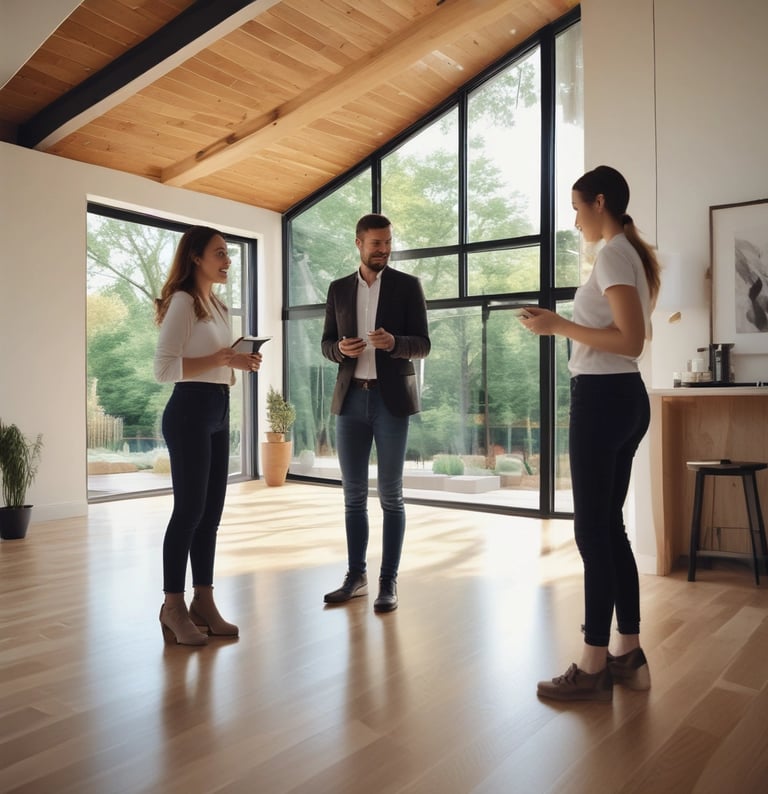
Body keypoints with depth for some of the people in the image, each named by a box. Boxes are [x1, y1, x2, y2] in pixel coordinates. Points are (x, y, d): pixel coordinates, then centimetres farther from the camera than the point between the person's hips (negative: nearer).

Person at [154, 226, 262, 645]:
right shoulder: (183, 302, -10)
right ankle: (173, 607, 10)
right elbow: (163, 368, -18)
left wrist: (240, 364, 4)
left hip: (218, 413, 9)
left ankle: (203, 602, 18)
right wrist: (219, 359, -21)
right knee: (189, 510, -3)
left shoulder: (218, 306, 18)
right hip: (189, 413, -9)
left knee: (211, 511, 9)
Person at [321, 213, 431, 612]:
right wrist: (341, 349, -12)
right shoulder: (338, 289, 11)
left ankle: (389, 581, 10)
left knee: (390, 495, 0)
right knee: (354, 494, 8)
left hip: (391, 399, -3)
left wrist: (394, 343, -22)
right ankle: (356, 576, 20)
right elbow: (327, 343, 11)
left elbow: (422, 345, -2)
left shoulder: (408, 285, 2)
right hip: (351, 399, 3)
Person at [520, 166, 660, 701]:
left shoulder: (612, 255, -12)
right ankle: (629, 654, 21)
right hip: (626, 397, 10)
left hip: (602, 397, -10)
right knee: (610, 526, 13)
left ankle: (594, 667, 5)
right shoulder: (633, 255, 19)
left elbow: (630, 339, -21)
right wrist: (570, 325, 22)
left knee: (591, 530, -5)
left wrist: (559, 325, -15)